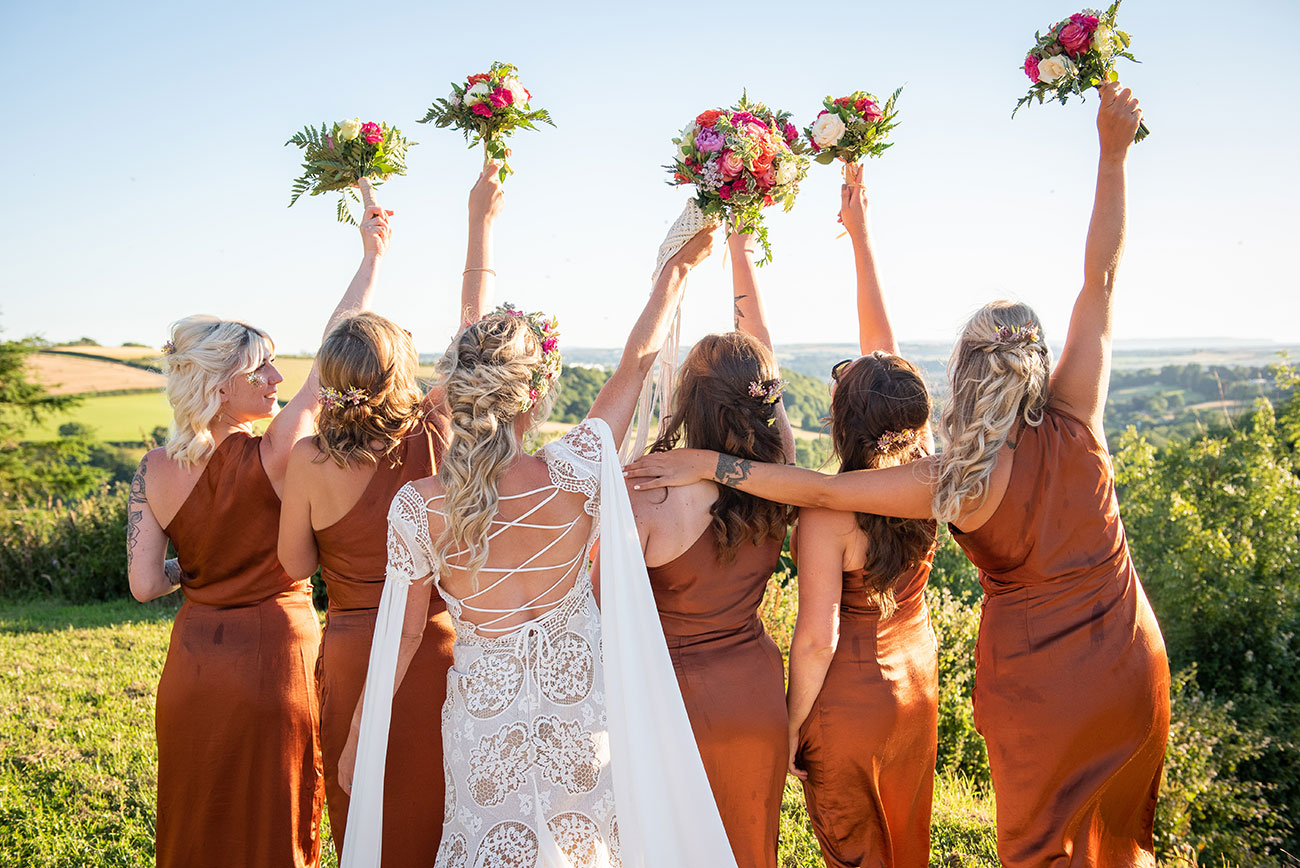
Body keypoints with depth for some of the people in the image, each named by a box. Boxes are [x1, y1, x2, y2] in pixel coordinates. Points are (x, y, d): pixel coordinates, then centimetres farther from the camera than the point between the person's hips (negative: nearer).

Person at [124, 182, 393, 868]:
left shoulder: (154, 471, -4)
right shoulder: (271, 456, -17)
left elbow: (144, 584, -4)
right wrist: (372, 257, -6)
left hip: (192, 664, 4)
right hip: (275, 656, -4)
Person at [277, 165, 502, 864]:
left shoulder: (310, 460, -14)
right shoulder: (435, 435, -11)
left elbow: (296, 564, -1)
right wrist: (481, 222, 10)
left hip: (353, 659, 0)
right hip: (438, 654, 1)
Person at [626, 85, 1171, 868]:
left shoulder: (956, 484, -20)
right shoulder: (1075, 426, -16)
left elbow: (820, 490, -21)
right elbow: (1102, 276, -14)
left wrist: (709, 464, -17)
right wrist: (1114, 154, -11)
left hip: (1033, 681, -2)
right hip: (1130, 663, 3)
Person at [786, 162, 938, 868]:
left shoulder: (826, 515, -28)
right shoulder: (926, 474, -12)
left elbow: (816, 640, -26)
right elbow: (883, 345, -4)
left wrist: (792, 728, -10)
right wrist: (860, 234, 3)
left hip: (849, 703, -6)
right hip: (917, 681, 6)